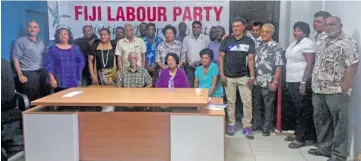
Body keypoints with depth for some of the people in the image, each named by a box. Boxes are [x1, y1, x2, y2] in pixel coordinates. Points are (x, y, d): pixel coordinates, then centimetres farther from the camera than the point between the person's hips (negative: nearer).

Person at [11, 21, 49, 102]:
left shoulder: (41, 42, 18)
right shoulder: (20, 41, 2)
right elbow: (16, 59, -4)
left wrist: (46, 72, 5)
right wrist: (20, 75, -13)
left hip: (41, 73, 5)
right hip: (27, 73, -5)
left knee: (44, 96, 1)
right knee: (30, 97, -7)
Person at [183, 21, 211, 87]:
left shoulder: (206, 38, 5)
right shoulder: (186, 39, 10)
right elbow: (184, 53, 8)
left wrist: (200, 61, -9)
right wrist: (189, 63, -5)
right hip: (190, 67, 1)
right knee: (189, 85, -2)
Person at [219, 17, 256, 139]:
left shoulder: (249, 41, 2)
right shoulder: (227, 40, 1)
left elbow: (251, 59, 1)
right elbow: (221, 57, 3)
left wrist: (252, 76, -5)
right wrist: (221, 74, -4)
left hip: (244, 76, 0)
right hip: (229, 76, 0)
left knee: (247, 102, 0)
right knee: (231, 101, 8)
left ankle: (247, 127, 11)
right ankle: (231, 124, 20)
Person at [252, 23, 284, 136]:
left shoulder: (276, 47, -7)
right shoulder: (258, 46, 11)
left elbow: (278, 66, -12)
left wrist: (275, 81, -17)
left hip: (268, 83, -5)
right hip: (256, 82, 6)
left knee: (268, 106, 6)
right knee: (256, 104, 14)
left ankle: (267, 127, 17)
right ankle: (256, 124, 29)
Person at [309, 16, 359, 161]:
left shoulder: (348, 44, -9)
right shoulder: (324, 43, 16)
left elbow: (352, 67, -16)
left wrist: (344, 89, -19)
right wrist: (315, 85, 13)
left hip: (336, 91, -8)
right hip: (318, 91, 8)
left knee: (339, 123, 2)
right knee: (321, 120, 16)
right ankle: (324, 147, 30)